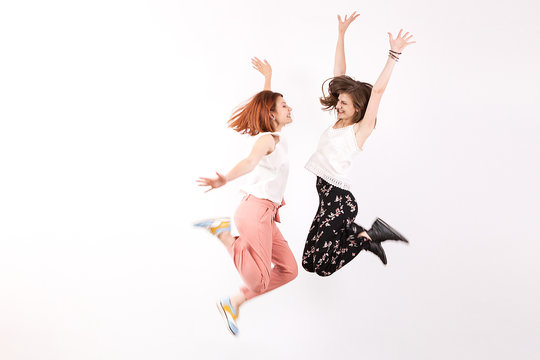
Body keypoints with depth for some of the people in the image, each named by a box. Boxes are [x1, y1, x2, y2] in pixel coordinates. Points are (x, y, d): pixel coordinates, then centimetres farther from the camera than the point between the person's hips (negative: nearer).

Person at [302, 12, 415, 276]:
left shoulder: (361, 129, -10)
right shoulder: (340, 121, 7)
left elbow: (378, 90, -22)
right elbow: (339, 75, 8)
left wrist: (394, 54, -26)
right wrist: (341, 35, 8)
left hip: (340, 199, -8)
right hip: (327, 194, 8)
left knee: (315, 264, -8)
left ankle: (366, 237, 3)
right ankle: (368, 232, 22)